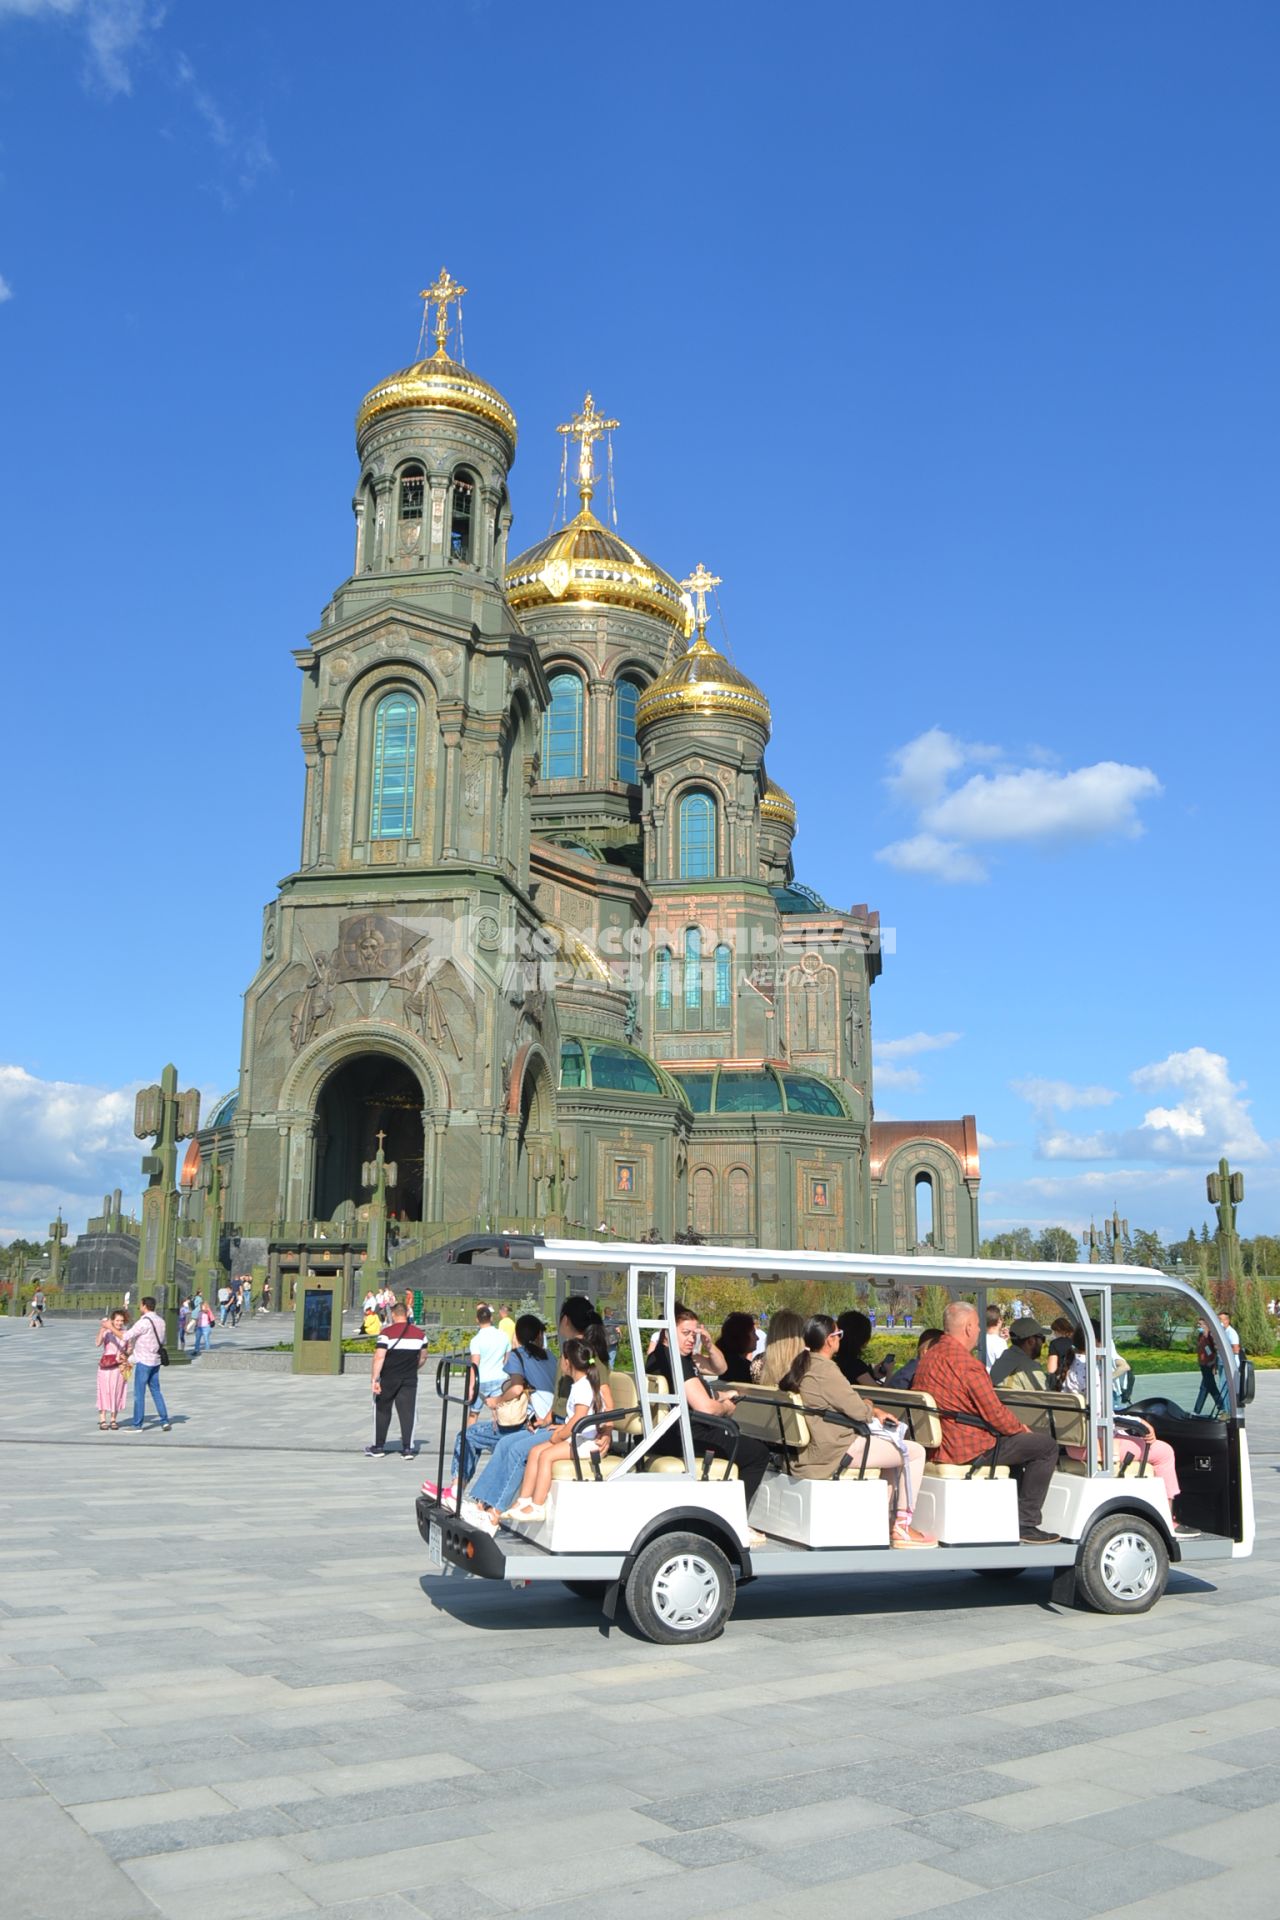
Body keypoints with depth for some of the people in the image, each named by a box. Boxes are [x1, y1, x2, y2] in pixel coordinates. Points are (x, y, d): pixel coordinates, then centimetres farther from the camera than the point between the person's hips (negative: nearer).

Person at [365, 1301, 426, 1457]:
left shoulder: (387, 1332, -11)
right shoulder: (419, 1333, 3)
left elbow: (379, 1357, -18)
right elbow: (423, 1357, 14)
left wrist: (375, 1379, -17)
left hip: (388, 1379, -3)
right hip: (410, 1380, 3)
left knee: (382, 1411, 11)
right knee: (407, 1412, 4)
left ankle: (378, 1447, 17)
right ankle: (407, 1448, 1)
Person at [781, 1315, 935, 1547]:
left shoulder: (802, 1365, 11)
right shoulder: (825, 1369, -21)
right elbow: (859, 1411, -20)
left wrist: (874, 1412, 9)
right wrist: (870, 1407, 3)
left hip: (814, 1447, 11)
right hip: (835, 1451, -11)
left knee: (894, 1446, 27)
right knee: (915, 1452, -4)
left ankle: (888, 1518, 29)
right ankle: (901, 1529, 0)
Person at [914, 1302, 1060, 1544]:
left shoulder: (927, 1358, 10)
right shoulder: (966, 1362, -19)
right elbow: (995, 1413, -19)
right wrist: (1020, 1427, 2)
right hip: (969, 1450, -10)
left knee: (1014, 1442, 31)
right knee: (1046, 1446, -1)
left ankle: (1013, 1515, 34)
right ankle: (1025, 1524, 0)